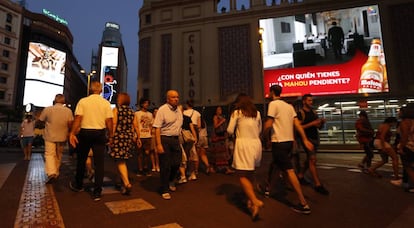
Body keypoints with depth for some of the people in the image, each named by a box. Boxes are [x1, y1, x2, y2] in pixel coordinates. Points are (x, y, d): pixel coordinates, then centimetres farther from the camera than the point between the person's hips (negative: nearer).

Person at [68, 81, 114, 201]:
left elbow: (78, 118, -10)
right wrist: (110, 136, 1)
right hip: (100, 133, 0)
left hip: (85, 133, 1)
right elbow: (109, 121, -6)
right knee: (99, 163, 4)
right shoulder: (106, 103, -2)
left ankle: (78, 185, 38)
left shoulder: (82, 101, -2)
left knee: (81, 160, 19)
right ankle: (97, 192, 8)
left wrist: (72, 133, -7)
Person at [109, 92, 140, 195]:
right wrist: (138, 138, 12)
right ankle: (123, 181, 28)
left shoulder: (116, 109, -2)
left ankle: (127, 183, -15)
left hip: (119, 136, -5)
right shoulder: (132, 112, 11)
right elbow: (136, 126, 7)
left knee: (120, 161, -3)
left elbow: (114, 124, -10)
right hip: (129, 137, 5)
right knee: (123, 160, 18)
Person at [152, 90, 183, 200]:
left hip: (175, 139, 6)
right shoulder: (162, 109, -11)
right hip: (164, 139, -6)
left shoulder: (178, 110, 11)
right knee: (165, 166, 2)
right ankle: (165, 190, 18)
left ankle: (170, 181, 40)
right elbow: (157, 128, -16)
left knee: (176, 163, 10)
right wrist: (158, 144, -21)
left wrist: (178, 140, 12)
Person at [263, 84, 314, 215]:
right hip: (289, 141, 9)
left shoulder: (273, 104, -9)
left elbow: (268, 124, -16)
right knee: (275, 164, 24)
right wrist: (305, 140, 2)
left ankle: (304, 204, -5)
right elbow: (297, 123, 6)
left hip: (279, 142, -9)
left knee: (289, 171, -7)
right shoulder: (289, 106, 14)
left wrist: (265, 135, 2)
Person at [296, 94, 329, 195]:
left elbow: (319, 127, 17)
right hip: (307, 138, -8)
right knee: (312, 159, -12)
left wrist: (322, 122, -4)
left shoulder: (313, 112, 13)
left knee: (309, 159, 17)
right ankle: (318, 185, -9)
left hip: (315, 138, 8)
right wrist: (312, 123, -22)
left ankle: (300, 176, 33)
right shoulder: (300, 113, -8)